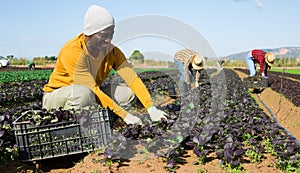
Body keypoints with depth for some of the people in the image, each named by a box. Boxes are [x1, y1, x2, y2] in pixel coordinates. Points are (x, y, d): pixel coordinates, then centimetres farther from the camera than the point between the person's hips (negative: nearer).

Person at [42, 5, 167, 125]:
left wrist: (151, 108, -28)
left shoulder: (112, 52, -9)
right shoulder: (71, 52, -28)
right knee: (82, 92, -39)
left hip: (90, 96, 6)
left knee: (128, 93, -13)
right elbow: (92, 90, -31)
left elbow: (132, 78, -15)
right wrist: (124, 115, -32)